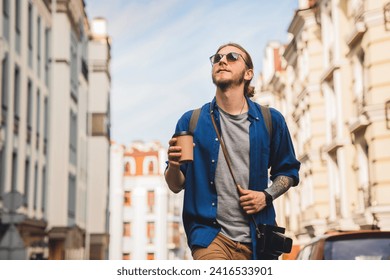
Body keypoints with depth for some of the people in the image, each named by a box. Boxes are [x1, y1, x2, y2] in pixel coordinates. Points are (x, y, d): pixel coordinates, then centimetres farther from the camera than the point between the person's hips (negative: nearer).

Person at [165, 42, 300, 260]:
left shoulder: (271, 121, 6)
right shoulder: (192, 121, 4)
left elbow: (287, 170, 16)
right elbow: (176, 186, 6)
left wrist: (267, 196, -3)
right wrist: (174, 166, -16)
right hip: (210, 233, -2)